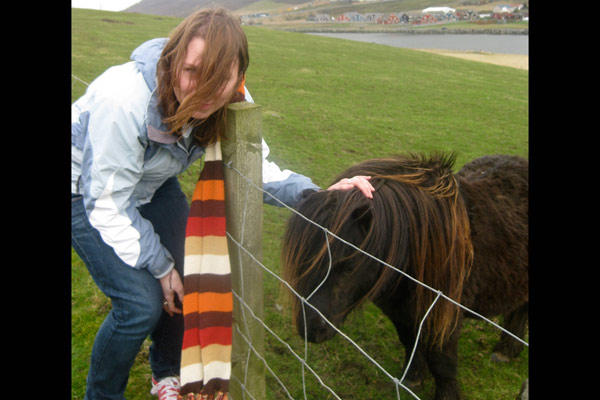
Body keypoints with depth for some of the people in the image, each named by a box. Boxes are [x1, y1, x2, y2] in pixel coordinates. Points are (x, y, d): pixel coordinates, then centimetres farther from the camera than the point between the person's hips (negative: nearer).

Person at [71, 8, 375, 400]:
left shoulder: (232, 101, -22)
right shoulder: (124, 101, -38)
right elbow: (108, 204, -28)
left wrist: (316, 194, -31)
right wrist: (160, 265, -17)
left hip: (152, 183, 6)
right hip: (87, 190, -5)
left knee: (188, 276, 1)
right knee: (142, 302, -14)